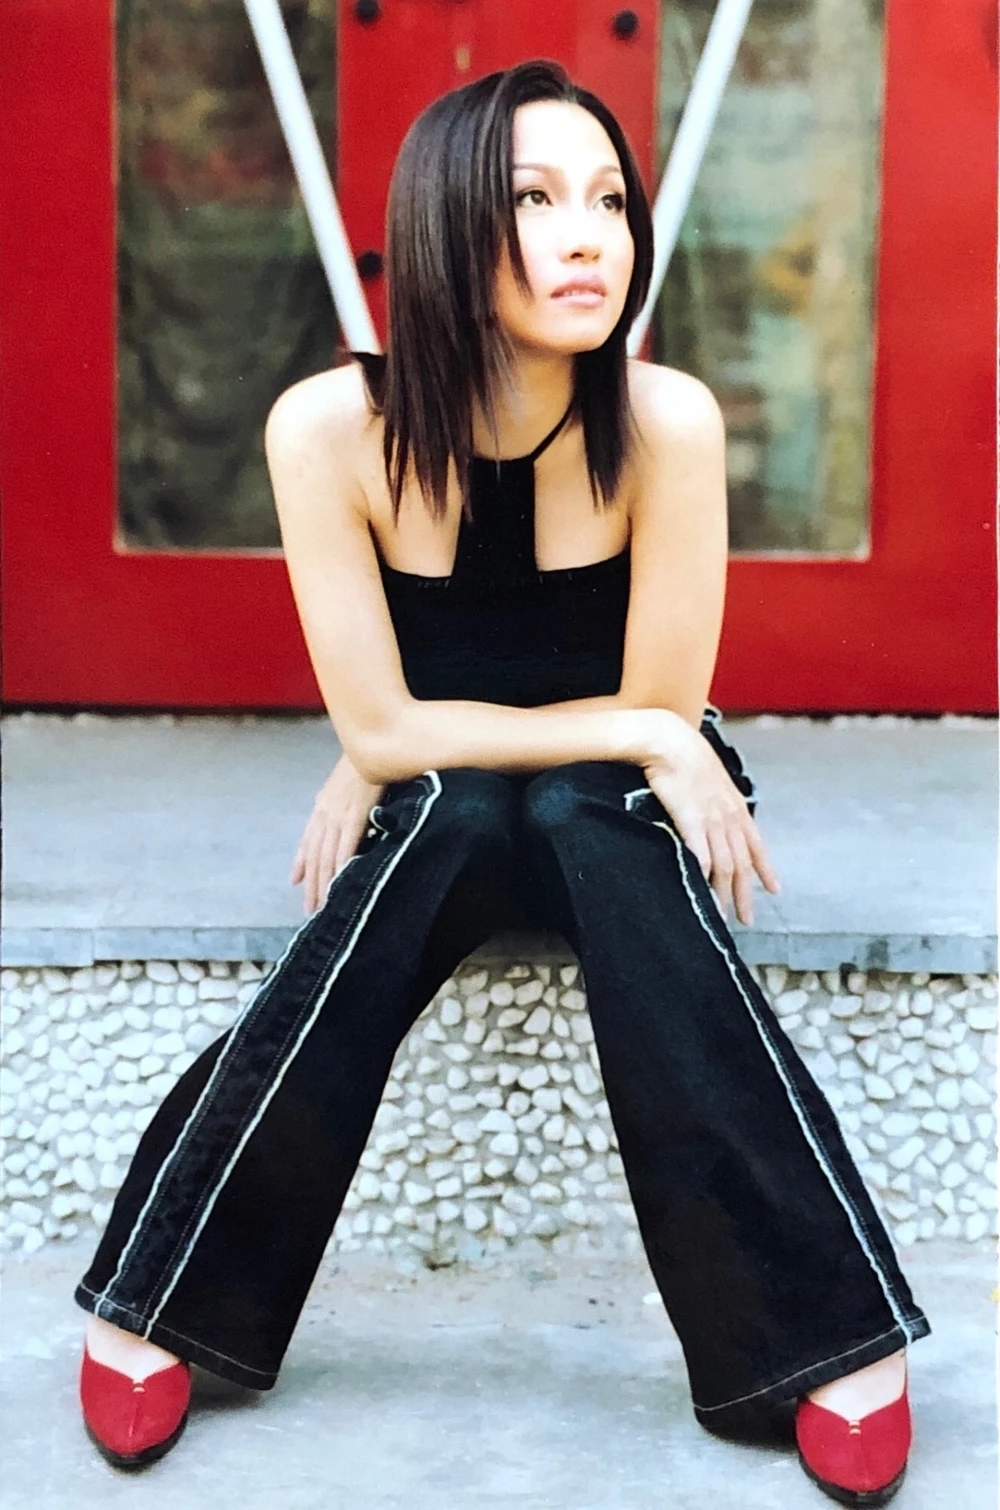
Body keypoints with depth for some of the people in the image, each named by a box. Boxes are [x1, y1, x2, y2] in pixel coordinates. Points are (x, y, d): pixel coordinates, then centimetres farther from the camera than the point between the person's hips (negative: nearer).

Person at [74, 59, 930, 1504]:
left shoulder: (667, 420, -25)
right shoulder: (330, 426, -23)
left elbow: (667, 714, -19)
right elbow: (382, 729, -19)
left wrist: (396, 764, -16)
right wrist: (644, 741, -23)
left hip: (617, 810, 0)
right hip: (433, 816, 0)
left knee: (588, 819, -33)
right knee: (454, 806, -32)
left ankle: (838, 1329, -27)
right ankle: (155, 1296, -22)